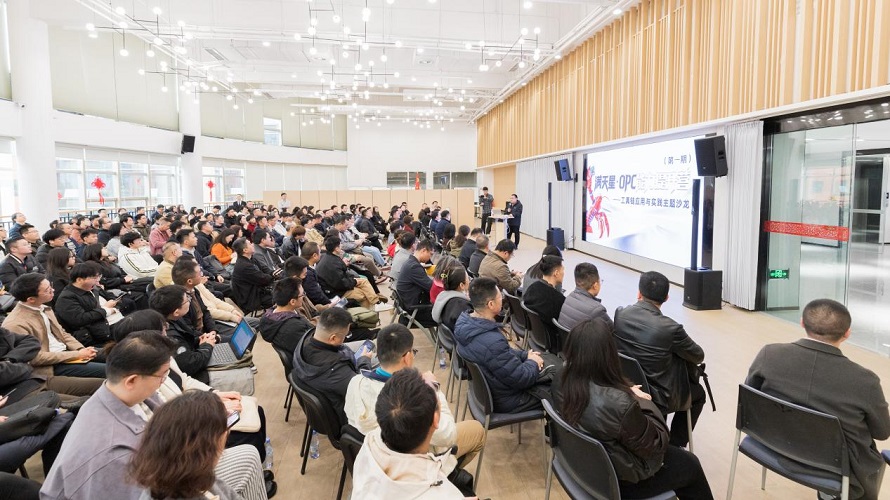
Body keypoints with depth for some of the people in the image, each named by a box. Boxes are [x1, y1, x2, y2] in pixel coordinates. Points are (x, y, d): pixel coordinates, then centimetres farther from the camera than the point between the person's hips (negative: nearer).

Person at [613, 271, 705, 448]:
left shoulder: (620, 314, -13)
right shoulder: (670, 328, -26)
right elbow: (698, 356, -8)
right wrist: (681, 347, 14)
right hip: (656, 397, -5)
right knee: (698, 393, 26)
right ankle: (674, 445, 29)